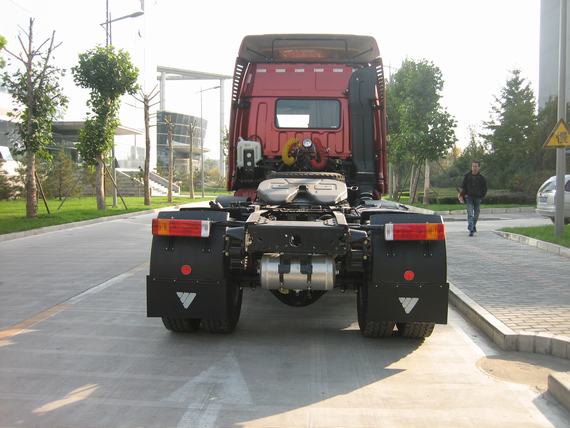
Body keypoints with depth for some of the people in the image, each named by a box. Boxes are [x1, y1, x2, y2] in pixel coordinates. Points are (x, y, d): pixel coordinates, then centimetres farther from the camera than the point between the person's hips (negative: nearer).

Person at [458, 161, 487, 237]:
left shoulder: (481, 178, -2)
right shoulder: (467, 176, -1)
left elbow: (485, 189, 8)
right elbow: (463, 186, 4)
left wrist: (481, 196, 1)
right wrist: (462, 195, -4)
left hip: (477, 198, 1)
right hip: (469, 197, -1)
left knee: (476, 214, 14)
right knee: (470, 214, -13)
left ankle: (474, 226, 37)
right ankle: (471, 230, -19)